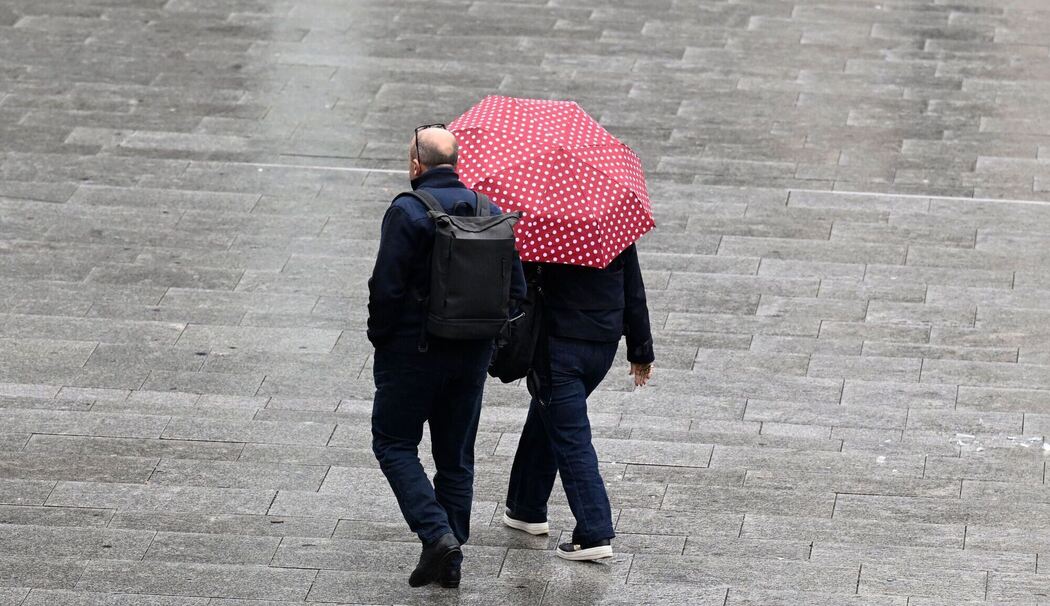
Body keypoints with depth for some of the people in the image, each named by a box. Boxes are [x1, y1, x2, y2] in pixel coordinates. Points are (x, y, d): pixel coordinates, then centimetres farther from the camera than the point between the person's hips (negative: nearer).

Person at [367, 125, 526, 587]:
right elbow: (515, 289, 5)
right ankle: (449, 559, 15)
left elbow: (386, 287, -17)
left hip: (412, 352, -5)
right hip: (473, 355, 6)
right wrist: (485, 336, 15)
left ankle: (436, 534, -12)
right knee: (456, 455, 13)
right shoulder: (490, 212, 4)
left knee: (394, 444, 6)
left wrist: (380, 338, -3)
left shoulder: (406, 212, -14)